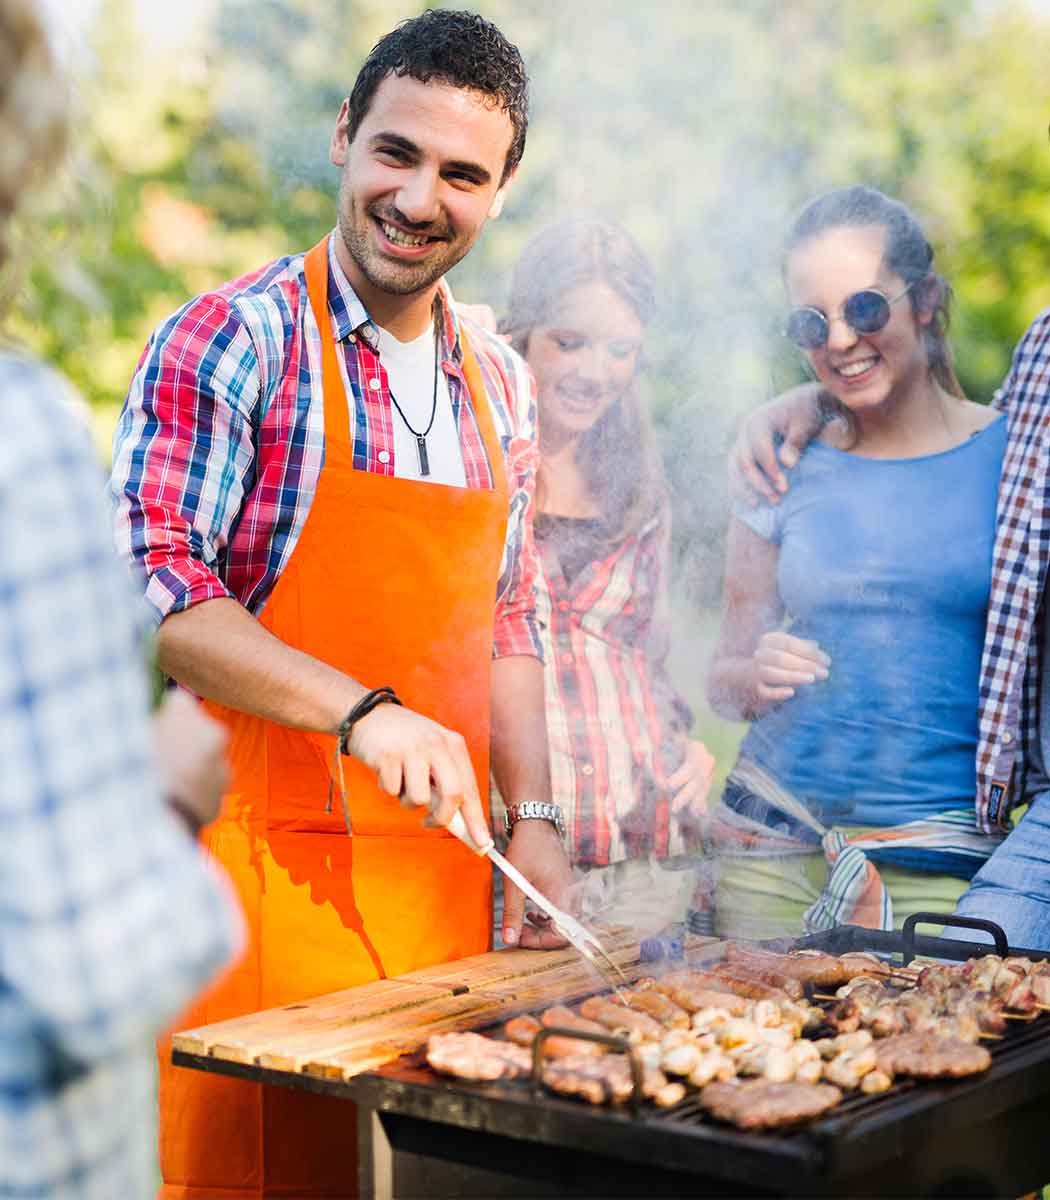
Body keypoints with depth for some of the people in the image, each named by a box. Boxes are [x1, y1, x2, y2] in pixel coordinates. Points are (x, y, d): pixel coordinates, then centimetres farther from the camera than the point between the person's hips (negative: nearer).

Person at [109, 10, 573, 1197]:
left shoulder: (500, 386, 12)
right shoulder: (231, 341, -8)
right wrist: (365, 713, -24)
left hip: (442, 874, 6)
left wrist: (534, 819, 9)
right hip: (268, 865, -5)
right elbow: (150, 586, -16)